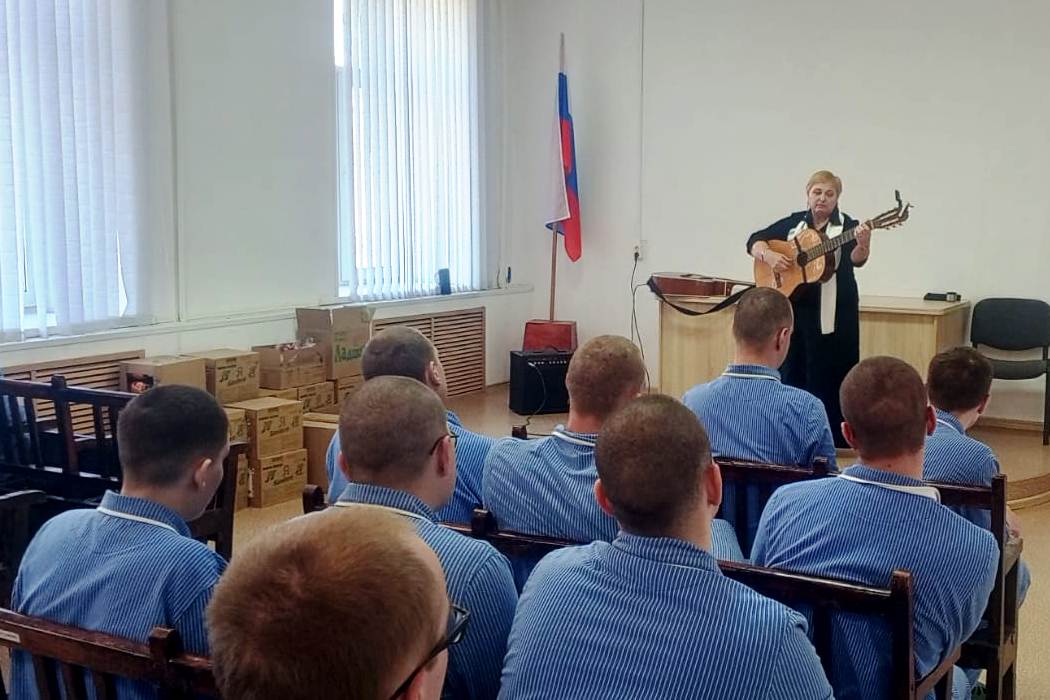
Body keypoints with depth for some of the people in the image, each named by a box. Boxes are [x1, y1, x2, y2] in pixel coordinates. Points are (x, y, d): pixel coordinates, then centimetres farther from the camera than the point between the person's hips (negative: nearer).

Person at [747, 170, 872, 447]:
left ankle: (836, 443, 4)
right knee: (791, 374, 10)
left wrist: (862, 245, -42)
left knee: (830, 378, -4)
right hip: (795, 310, 4)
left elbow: (855, 260, -20)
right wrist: (768, 255, -11)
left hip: (833, 315, -4)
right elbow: (754, 241, 10)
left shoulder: (847, 226, -3)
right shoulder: (793, 223, 8)